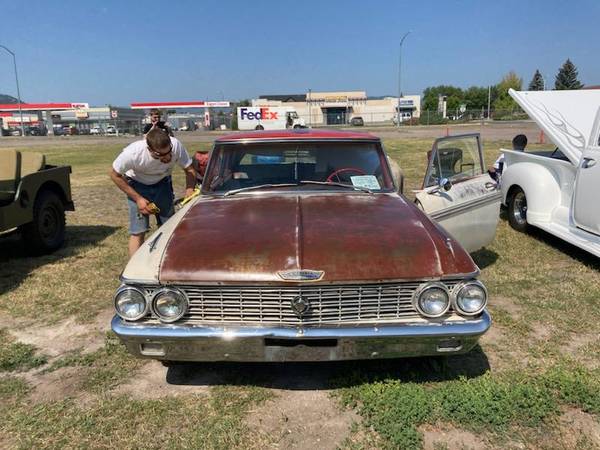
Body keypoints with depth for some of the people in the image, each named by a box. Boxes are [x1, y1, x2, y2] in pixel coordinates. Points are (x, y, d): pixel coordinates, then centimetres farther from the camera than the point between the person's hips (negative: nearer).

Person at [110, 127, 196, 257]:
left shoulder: (176, 146, -30)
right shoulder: (133, 153, -35)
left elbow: (189, 169, -15)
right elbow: (115, 175, -17)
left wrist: (189, 189, -35)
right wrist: (138, 198, -22)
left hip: (162, 183, 3)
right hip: (137, 184, -3)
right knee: (138, 231, -12)